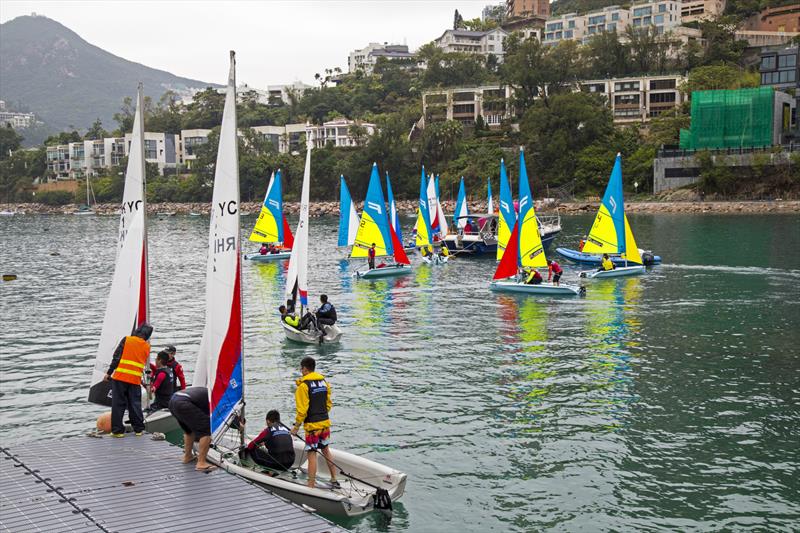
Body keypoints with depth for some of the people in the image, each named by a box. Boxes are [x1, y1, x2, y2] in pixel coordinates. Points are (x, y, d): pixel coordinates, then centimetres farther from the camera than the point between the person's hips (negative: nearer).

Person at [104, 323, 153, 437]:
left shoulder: (127, 340, -1)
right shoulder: (147, 346, 8)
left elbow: (116, 357, -5)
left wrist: (109, 372, -1)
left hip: (120, 377, -3)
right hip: (136, 379, 3)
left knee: (118, 404, 3)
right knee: (135, 404, 11)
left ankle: (117, 430, 2)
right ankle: (138, 429, 14)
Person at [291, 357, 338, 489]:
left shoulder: (304, 385, -14)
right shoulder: (324, 382, 6)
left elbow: (302, 409, -16)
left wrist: (296, 426, -7)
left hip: (312, 425, -7)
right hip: (325, 422, 7)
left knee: (312, 454, -2)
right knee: (325, 450, 19)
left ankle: (311, 485, 1)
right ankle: (334, 480, 25)